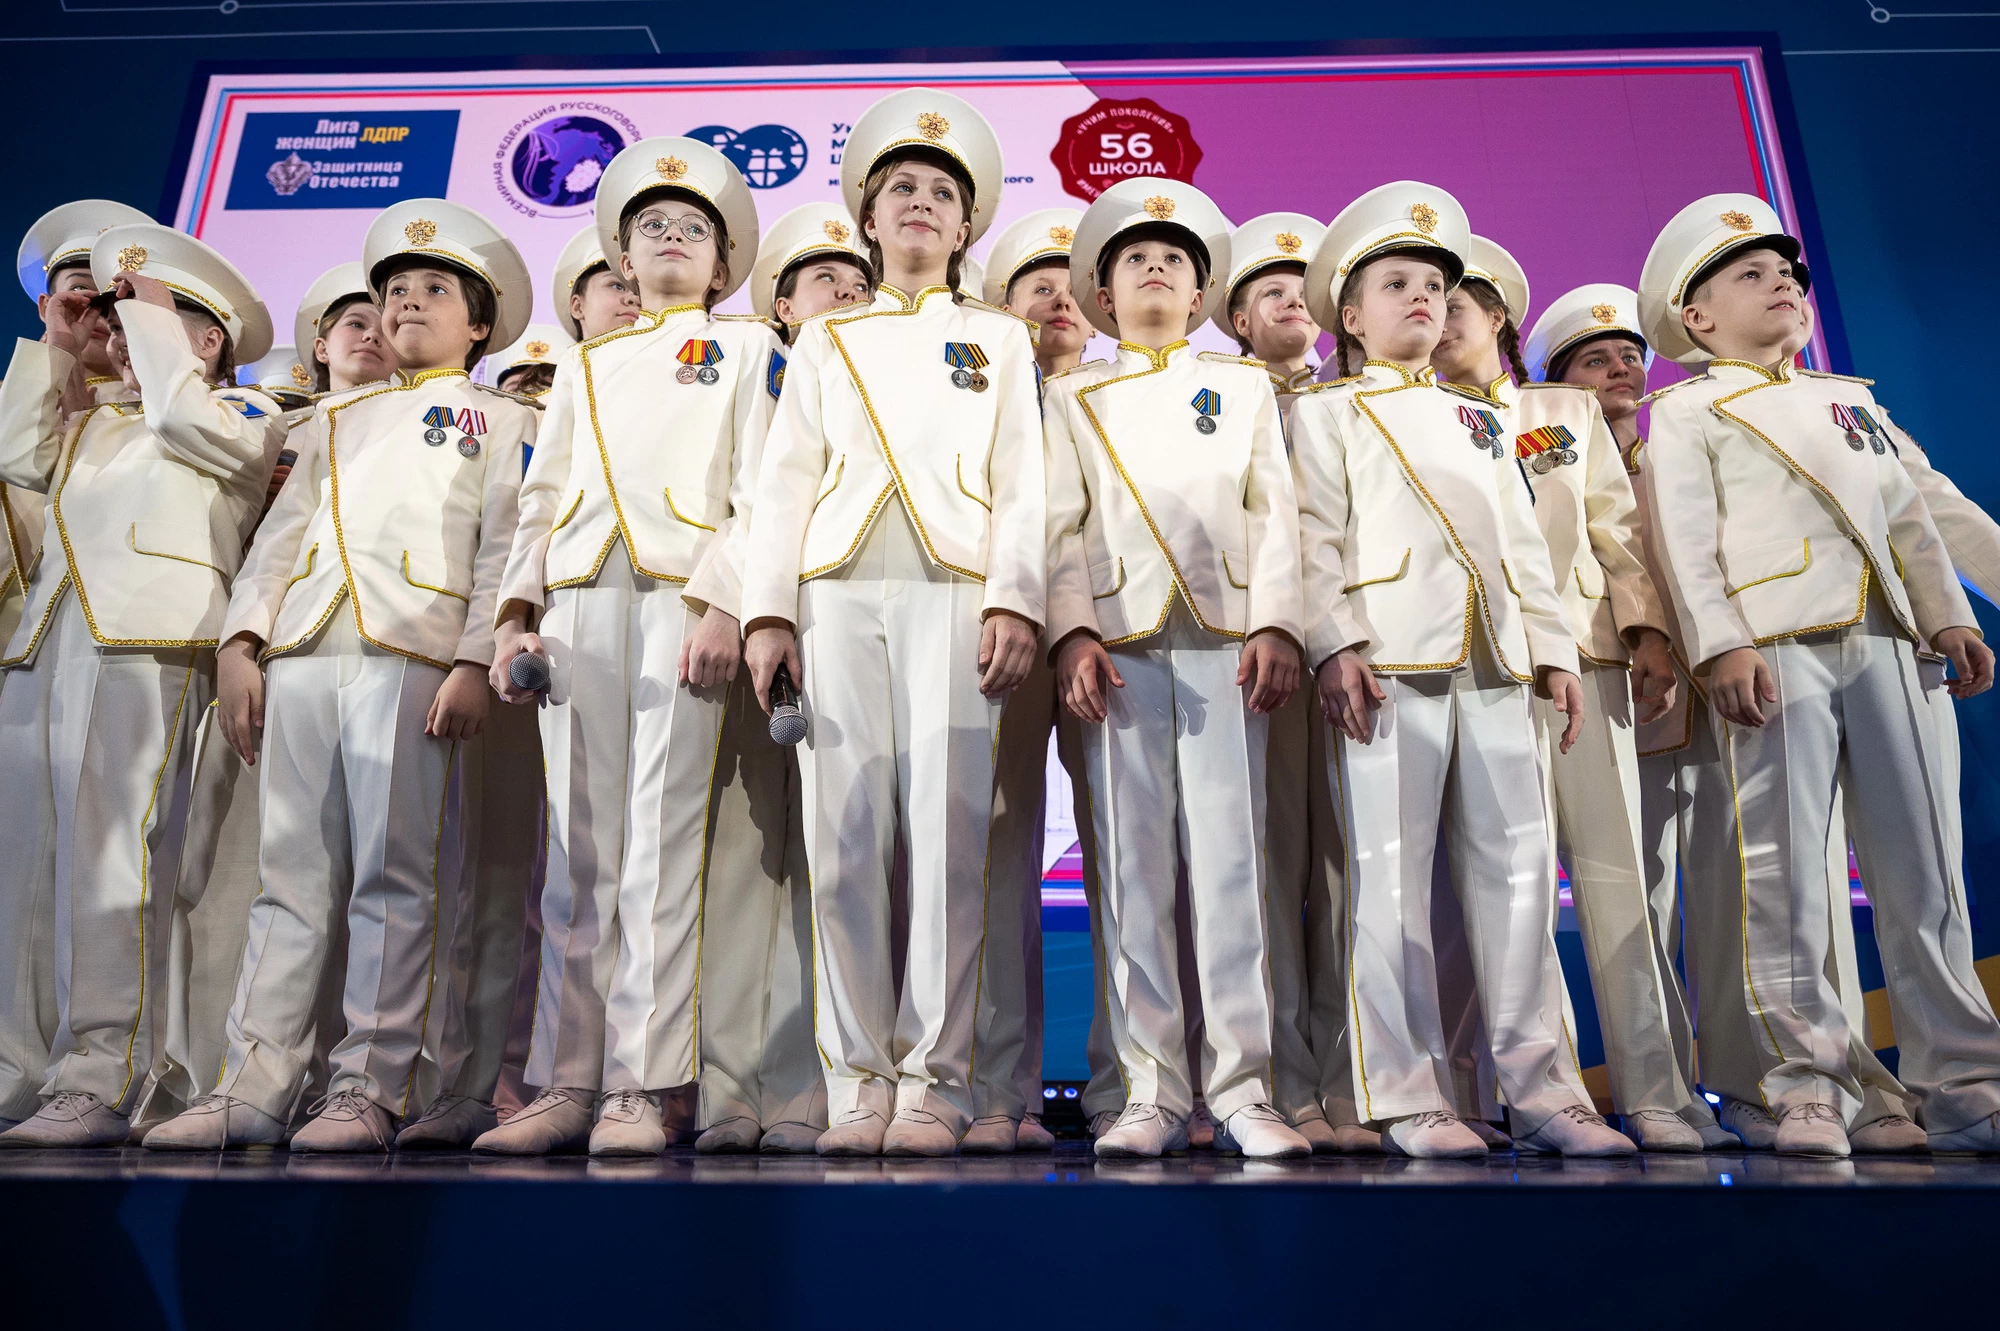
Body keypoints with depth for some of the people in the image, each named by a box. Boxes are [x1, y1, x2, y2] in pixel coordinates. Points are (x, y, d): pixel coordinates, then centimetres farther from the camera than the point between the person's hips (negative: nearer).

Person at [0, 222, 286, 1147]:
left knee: (110, 861, -14)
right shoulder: (96, 428, 34)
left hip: (147, 646, -8)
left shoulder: (242, 414, 11)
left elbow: (184, 420, -8)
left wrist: (150, 309, 5)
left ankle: (100, 1083, -14)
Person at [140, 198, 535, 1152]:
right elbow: (281, 535, 22)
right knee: (290, 875, 4)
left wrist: (475, 661, -11)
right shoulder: (336, 421, 28)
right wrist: (240, 644, 9)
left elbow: (503, 549, 1)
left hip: (414, 653, -5)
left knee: (394, 876, -6)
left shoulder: (500, 420, 13)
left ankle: (369, 1087, -1)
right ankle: (252, 1088, 9)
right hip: (303, 652, 5)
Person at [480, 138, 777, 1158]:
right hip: (577, 607, 4)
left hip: (682, 602, -4)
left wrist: (726, 607, -12)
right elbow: (541, 499, 21)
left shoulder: (746, 348, 16)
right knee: (577, 854, 1)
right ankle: (567, 1084, 7)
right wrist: (517, 614, 7)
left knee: (661, 846, -8)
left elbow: (759, 493, 3)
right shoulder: (584, 366, 28)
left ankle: (638, 1089, -3)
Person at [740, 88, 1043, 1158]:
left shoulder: (999, 339, 20)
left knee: (948, 836, -9)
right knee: (843, 838, -4)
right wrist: (767, 611, 1)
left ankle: (933, 1079, 0)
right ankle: (858, 1079, 5)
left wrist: (1014, 601, -7)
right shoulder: (825, 340, 23)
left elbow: (1021, 483, 9)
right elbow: (784, 480, 14)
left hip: (953, 593, -1)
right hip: (838, 596, 2)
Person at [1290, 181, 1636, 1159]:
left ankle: (1541, 1088, 12)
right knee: (1390, 876, -6)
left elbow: (1522, 540, 23)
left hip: (1494, 660, 6)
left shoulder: (1477, 420, 27)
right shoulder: (1326, 412, 10)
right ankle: (1404, 1097, 2)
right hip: (1387, 660, -5)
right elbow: (1313, 535, -2)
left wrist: (1552, 649, 12)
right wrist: (1335, 642, -16)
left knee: (1516, 867, 4)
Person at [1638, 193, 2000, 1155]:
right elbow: (1686, 540, -4)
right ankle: (1807, 1084, 1)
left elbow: (1907, 518, 23)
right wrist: (1719, 645, -15)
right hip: (1772, 647, -5)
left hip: (1881, 641, 6)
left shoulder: (1850, 401, 27)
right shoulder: (1687, 412, 8)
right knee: (1784, 870, -6)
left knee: (1922, 867, 5)